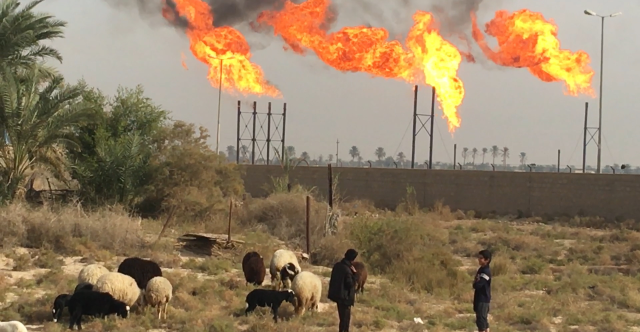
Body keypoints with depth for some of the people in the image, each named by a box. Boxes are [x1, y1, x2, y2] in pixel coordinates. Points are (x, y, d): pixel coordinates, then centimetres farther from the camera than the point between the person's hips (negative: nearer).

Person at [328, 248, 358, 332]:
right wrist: (354, 274, -14)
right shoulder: (347, 269, -23)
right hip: (345, 296, -9)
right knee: (345, 316, 0)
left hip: (337, 294, 9)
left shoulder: (337, 265, 3)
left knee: (343, 315, 21)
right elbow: (350, 284, -20)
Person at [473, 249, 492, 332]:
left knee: (481, 321, -7)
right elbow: (478, 283, 12)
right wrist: (476, 282, -11)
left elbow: (477, 285, -26)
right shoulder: (481, 269, 11)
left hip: (483, 299, -10)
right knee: (484, 320, 14)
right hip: (480, 299, 10)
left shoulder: (486, 272, -20)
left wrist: (475, 283, -5)